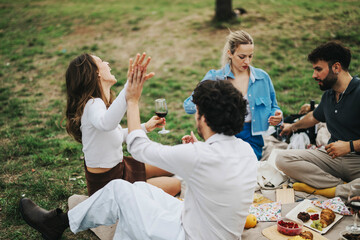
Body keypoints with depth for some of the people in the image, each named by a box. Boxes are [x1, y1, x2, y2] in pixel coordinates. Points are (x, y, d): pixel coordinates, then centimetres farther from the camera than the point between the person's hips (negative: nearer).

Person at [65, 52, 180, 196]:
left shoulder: (100, 103, 2)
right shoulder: (92, 104, -29)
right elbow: (106, 123, -55)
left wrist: (145, 127, 17)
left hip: (119, 167, 9)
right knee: (176, 185, -2)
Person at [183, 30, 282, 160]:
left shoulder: (262, 77, 10)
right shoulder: (214, 78, 4)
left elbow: (273, 107, 22)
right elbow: (188, 106, -2)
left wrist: (276, 116, -2)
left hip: (253, 138, 1)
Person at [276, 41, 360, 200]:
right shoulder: (328, 95, 13)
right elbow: (315, 116, 37)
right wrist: (292, 127, 52)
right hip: (332, 156, 8)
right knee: (283, 159, -15)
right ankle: (343, 186, -17)